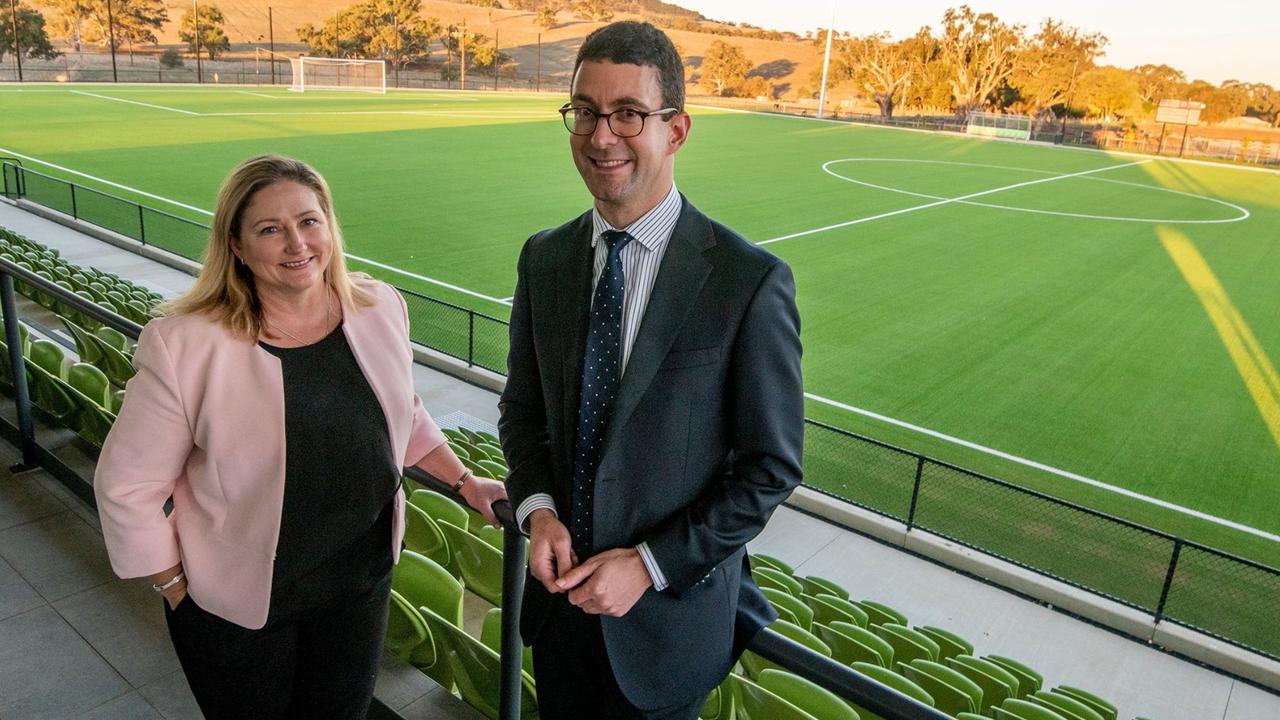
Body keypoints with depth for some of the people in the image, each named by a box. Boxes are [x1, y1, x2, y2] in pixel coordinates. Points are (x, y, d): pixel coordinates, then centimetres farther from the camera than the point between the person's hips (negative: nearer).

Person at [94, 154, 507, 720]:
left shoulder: (380, 309, -8)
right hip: (236, 608, -3)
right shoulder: (185, 346, -22)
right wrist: (179, 592, -6)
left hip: (361, 583, 4)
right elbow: (127, 487, -11)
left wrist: (465, 482, 3)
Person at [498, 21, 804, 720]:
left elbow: (771, 467, -13)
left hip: (671, 606, -4)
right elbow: (522, 407, 7)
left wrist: (649, 565, -16)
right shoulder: (544, 258, -3)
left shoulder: (750, 281, -19)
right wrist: (538, 510, -10)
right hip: (561, 588, 5)